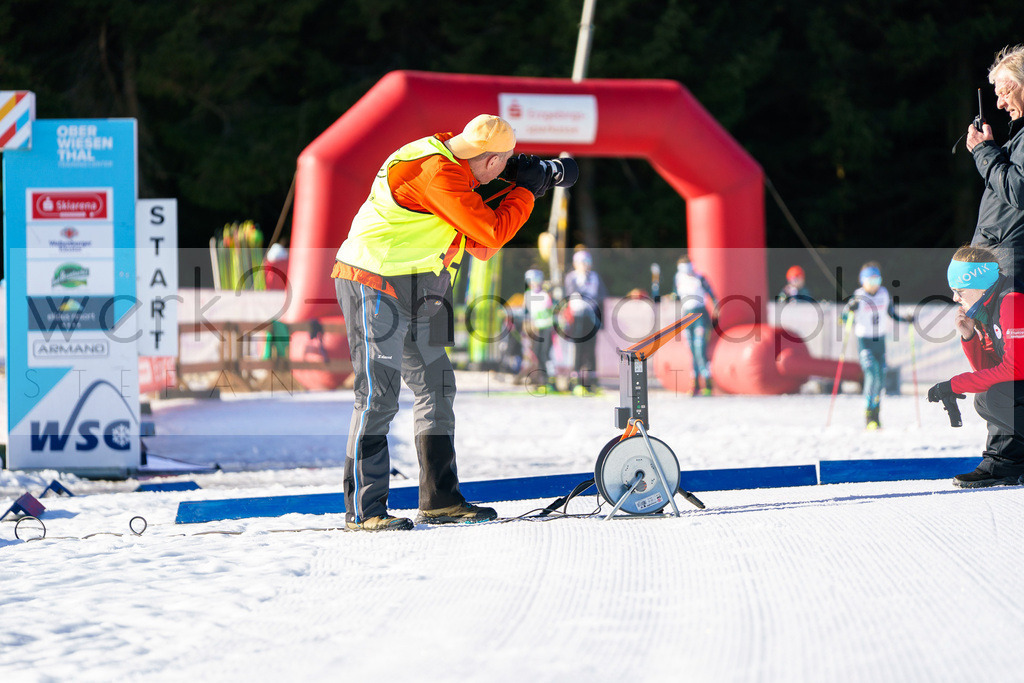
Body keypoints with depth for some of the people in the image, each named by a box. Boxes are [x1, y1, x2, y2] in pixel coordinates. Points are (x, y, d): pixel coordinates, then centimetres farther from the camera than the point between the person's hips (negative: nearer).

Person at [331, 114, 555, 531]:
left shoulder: (452, 171, 12)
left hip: (413, 293, 11)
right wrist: (525, 191, -7)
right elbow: (493, 233, -22)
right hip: (375, 285, -11)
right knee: (378, 395, -10)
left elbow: (480, 246, 16)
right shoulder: (435, 174, -20)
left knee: (437, 387, 10)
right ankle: (363, 509, -7)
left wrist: (518, 193, 6)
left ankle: (440, 500, 14)